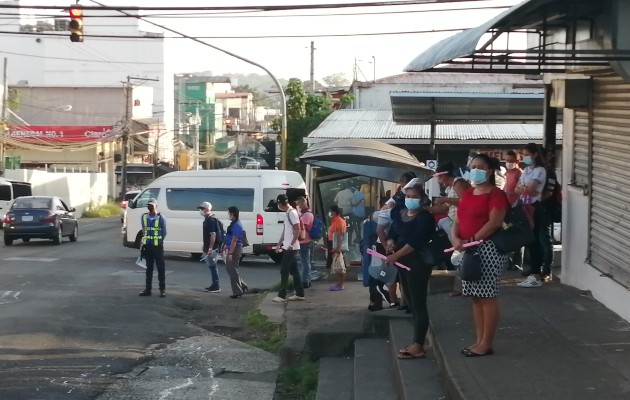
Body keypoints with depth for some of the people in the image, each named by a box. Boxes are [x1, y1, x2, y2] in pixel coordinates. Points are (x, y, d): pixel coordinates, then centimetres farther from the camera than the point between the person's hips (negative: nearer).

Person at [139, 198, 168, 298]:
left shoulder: (160, 218, -7)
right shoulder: (144, 217, 7)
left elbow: (164, 232, -3)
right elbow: (144, 230, 15)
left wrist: (158, 241, -6)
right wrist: (145, 241, 10)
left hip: (157, 246, -5)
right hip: (147, 246, 5)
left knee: (161, 268, -1)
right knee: (149, 268, 10)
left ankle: (162, 289, 3)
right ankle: (147, 289, 15)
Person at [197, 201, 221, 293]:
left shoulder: (210, 220, -17)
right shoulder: (207, 219, 15)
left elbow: (213, 234, -24)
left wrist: (210, 248, -27)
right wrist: (205, 246, 25)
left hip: (211, 248, -10)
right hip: (209, 247, 10)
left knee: (212, 266, -7)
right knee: (211, 266, 14)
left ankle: (216, 287, -5)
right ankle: (214, 285, 20)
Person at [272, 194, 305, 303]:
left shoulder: (292, 213, -16)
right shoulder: (287, 213, 14)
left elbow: (297, 230, -20)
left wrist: (291, 244, -23)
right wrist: (279, 243, 21)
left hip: (291, 248, -10)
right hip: (288, 247, 10)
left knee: (284, 271, -7)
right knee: (294, 270, 12)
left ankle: (282, 295, -5)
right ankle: (299, 294, 16)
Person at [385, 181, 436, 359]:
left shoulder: (425, 217, -11)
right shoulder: (400, 213, 14)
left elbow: (416, 241, -21)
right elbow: (392, 233, 15)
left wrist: (396, 255, -24)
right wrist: (390, 243, -9)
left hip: (419, 263, -8)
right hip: (404, 263, 8)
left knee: (419, 304, -9)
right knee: (412, 304, 12)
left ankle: (418, 347, -11)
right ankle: (416, 343, 18)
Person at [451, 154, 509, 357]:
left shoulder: (496, 194, -8)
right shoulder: (467, 194, 17)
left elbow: (494, 223, -18)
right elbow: (459, 220, 15)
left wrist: (472, 240, -17)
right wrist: (456, 239, -5)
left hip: (488, 249, -8)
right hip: (469, 250, 8)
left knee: (488, 297, -5)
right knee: (476, 297, 10)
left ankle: (486, 344, -2)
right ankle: (479, 340, 16)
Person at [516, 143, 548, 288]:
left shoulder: (539, 170, -10)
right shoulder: (526, 170, 16)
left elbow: (530, 189, -19)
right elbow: (517, 189, 10)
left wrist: (521, 188, -1)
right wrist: (525, 189, -10)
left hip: (535, 208, -8)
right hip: (525, 207, 8)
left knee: (534, 240, -9)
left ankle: (536, 276, -9)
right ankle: (534, 270, 15)